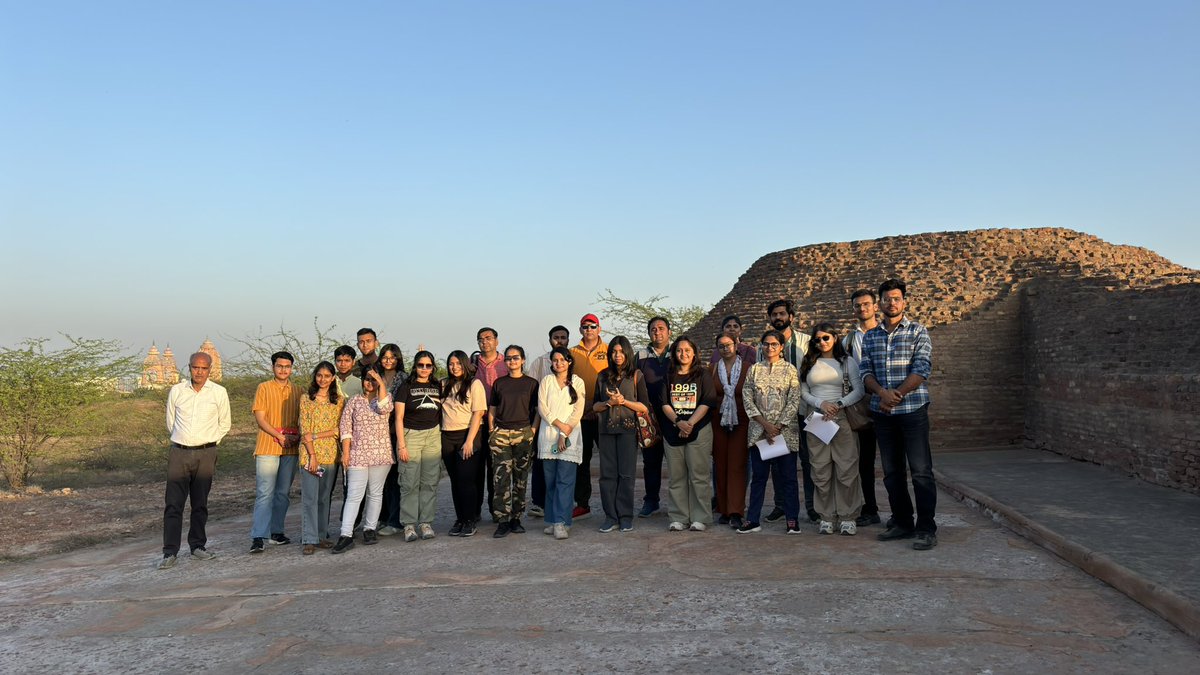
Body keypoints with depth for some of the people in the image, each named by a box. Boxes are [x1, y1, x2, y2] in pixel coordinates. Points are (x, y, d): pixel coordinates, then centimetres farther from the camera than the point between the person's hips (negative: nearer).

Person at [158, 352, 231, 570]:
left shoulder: (219, 393, 1)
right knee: (173, 504, -3)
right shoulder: (176, 391, 3)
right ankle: (170, 552, 1)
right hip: (179, 453, 0)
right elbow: (170, 422, 16)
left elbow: (224, 424, 13)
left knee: (200, 504, 8)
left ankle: (198, 546, 20)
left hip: (205, 454, 0)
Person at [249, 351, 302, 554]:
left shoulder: (297, 391, 12)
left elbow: (302, 418, 14)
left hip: (290, 449, 4)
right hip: (267, 448, -4)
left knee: (282, 493, 10)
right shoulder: (264, 388, 1)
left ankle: (276, 532, 19)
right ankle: (258, 537, -8)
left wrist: (296, 436, -6)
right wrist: (280, 436, -14)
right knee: (265, 493, -8)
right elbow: (260, 418, -5)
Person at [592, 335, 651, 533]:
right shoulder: (603, 376, 12)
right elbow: (595, 406, 11)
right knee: (607, 473, 1)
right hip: (607, 429, 3)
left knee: (626, 473, -3)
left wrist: (623, 401, -12)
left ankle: (625, 517, 5)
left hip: (628, 429, -3)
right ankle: (610, 516, 8)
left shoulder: (636, 375, 4)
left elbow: (644, 407, 0)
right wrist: (609, 402, -7)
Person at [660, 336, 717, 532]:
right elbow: (665, 404, 4)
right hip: (672, 431, 3)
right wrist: (678, 422, -11)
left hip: (699, 430, -3)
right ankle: (678, 518, 11)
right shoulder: (669, 376, 12)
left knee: (699, 475, -3)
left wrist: (690, 423, -14)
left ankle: (700, 518, 3)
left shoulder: (702, 374, 4)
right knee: (675, 476, 4)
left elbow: (706, 403, -4)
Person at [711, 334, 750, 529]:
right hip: (718, 421, 3)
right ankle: (724, 510, 11)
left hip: (741, 421, -3)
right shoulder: (713, 368, 9)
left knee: (737, 466, -8)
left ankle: (735, 513, -9)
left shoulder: (747, 367, 2)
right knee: (720, 466, 3)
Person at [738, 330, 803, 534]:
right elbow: (747, 399, 1)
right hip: (759, 431, 2)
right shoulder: (754, 369, 8)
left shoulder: (790, 370, 3)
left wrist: (778, 427, -11)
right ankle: (753, 520, 9)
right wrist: (765, 425, -9)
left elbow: (794, 401, -3)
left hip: (785, 431, -2)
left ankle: (792, 519, 9)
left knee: (787, 475, 3)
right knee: (758, 475, 5)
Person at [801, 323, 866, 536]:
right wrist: (821, 404, -9)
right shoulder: (809, 364, 13)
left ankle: (848, 517, 3)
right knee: (821, 470, 1)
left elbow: (858, 391, -1)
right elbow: (803, 392, 8)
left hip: (842, 419, -2)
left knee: (846, 468, -4)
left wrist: (838, 404, -13)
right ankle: (826, 517, 7)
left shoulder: (848, 362, 7)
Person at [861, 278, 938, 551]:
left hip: (913, 409, -4)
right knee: (892, 471, 10)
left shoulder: (918, 331, 1)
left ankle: (926, 529, 0)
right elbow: (865, 370, 4)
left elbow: (922, 369, -9)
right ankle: (902, 523, 21)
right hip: (882, 412, 4)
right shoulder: (870, 336, 12)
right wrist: (882, 393, -14)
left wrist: (897, 394, -15)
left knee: (921, 471, -5)